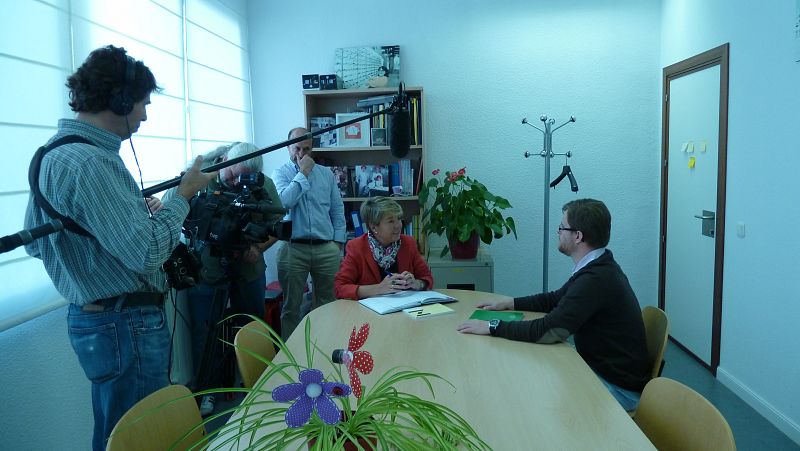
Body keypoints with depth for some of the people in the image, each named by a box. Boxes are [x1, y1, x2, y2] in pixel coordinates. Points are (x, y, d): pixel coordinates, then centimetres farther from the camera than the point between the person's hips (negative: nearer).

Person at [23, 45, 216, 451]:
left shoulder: (51, 152, 9)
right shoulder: (91, 162, -23)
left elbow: (34, 242, 17)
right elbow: (146, 251, -27)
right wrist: (184, 193, -13)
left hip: (90, 318, 10)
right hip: (127, 325, -10)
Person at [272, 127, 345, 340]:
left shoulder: (326, 174, 13)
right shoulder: (280, 173, 4)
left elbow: (337, 209, 14)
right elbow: (285, 201, -17)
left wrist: (338, 241, 6)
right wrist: (303, 173, -10)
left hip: (326, 249, 3)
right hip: (293, 249, -2)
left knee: (328, 303, 8)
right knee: (291, 306, 4)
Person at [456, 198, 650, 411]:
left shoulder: (597, 278, -29)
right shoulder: (598, 267, 3)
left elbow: (550, 331, -30)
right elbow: (556, 299, 18)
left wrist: (492, 326, -21)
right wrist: (509, 304, 10)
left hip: (619, 389, -8)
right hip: (598, 367, 9)